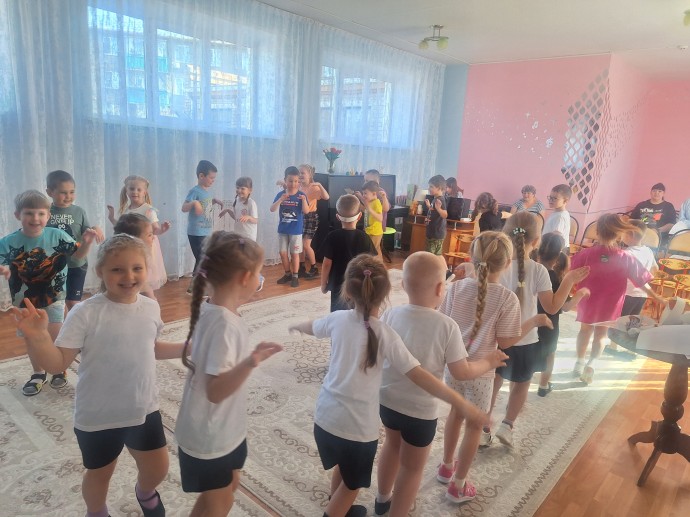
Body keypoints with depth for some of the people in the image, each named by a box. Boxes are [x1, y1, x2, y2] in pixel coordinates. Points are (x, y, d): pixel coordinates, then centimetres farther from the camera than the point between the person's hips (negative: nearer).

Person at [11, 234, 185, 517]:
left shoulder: (150, 307, -7)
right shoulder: (86, 313, -22)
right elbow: (58, 362, -20)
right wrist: (37, 336, -37)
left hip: (144, 409, 4)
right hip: (98, 417, -3)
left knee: (157, 469, 19)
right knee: (99, 474, 22)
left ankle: (145, 493, 55)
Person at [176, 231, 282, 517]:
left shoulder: (211, 310, -5)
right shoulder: (225, 323, -32)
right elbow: (216, 391, -33)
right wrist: (250, 362, -46)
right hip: (209, 435, -8)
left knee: (228, 488, 27)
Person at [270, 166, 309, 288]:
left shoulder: (301, 195, -8)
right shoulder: (280, 194, -3)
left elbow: (306, 211, -16)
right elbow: (272, 209, -12)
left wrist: (303, 199, -32)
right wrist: (281, 199, -26)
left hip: (296, 230, -3)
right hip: (283, 229, 3)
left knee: (294, 253, 4)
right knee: (283, 253, 10)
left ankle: (295, 276, 15)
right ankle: (288, 274, 26)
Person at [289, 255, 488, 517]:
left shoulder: (338, 319, -5)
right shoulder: (385, 334, -19)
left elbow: (310, 327, 17)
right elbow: (419, 376, -23)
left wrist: (295, 325, 39)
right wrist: (462, 404, -20)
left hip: (325, 416, 6)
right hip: (357, 426, -6)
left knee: (342, 467, 32)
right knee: (352, 483, 22)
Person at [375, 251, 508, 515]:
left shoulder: (389, 315, -14)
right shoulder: (446, 326, -24)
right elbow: (462, 372, -16)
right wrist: (488, 362, 3)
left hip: (386, 400, 5)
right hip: (420, 410, -5)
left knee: (392, 444, 32)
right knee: (412, 467, 19)